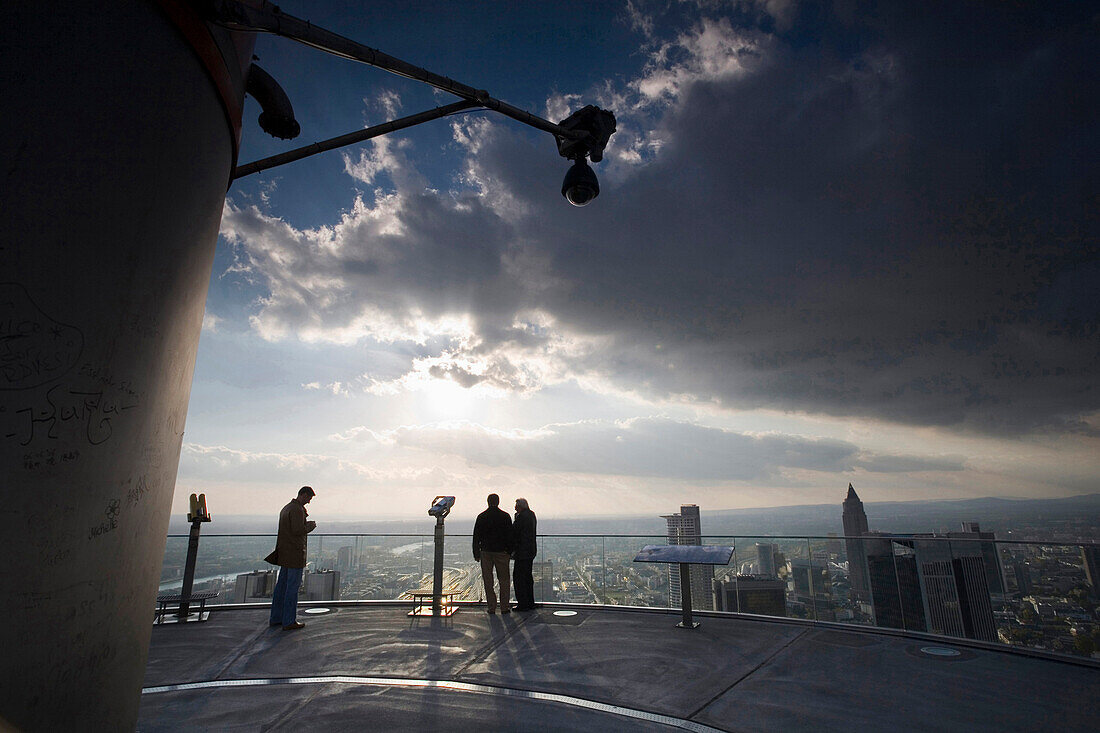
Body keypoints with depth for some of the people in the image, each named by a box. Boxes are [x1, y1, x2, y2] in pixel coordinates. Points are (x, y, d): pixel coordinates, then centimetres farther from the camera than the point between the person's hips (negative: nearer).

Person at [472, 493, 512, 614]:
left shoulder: (481, 517, 1)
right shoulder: (505, 516, -2)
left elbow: (476, 536, 2)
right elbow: (510, 535, -2)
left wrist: (476, 553, 8)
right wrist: (509, 551, 5)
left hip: (486, 551, 1)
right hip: (501, 552, -1)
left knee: (488, 580, 8)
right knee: (503, 580, 8)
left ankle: (491, 607, 9)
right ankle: (504, 607, 8)